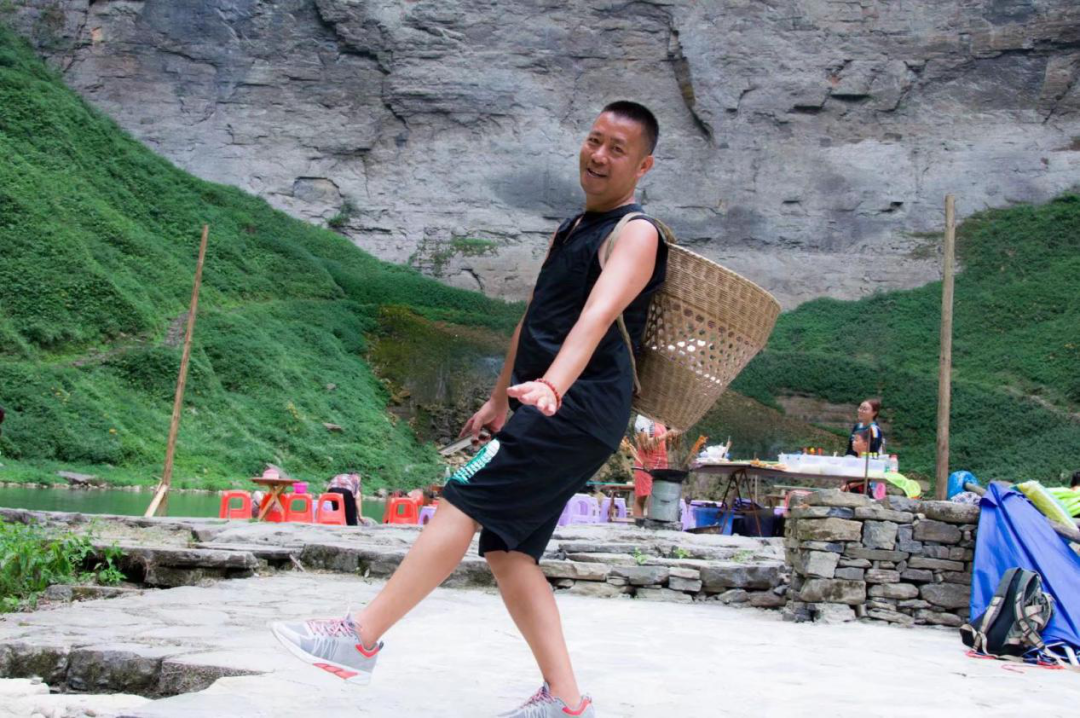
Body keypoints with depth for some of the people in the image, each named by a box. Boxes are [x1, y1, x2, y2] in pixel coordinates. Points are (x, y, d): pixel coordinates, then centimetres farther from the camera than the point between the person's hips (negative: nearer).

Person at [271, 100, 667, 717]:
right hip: (549, 414, 9)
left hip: (579, 408, -9)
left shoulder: (636, 233, -6)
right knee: (507, 551, 3)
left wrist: (552, 383, -41)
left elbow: (599, 313, -25)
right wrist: (501, 401, 32)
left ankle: (360, 639, -11)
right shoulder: (572, 230, 23)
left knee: (462, 501, -16)